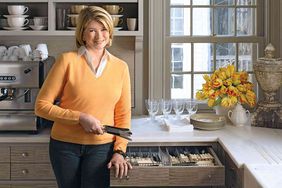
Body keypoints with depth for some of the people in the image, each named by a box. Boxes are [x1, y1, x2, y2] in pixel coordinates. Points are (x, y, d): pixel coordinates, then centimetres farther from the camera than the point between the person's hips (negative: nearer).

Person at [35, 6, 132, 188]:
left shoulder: (120, 67, 1)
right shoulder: (68, 60, -8)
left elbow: (123, 115, 5)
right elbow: (42, 105, -7)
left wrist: (119, 151, -5)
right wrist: (80, 118, -16)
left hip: (102, 147, 1)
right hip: (65, 146, -1)